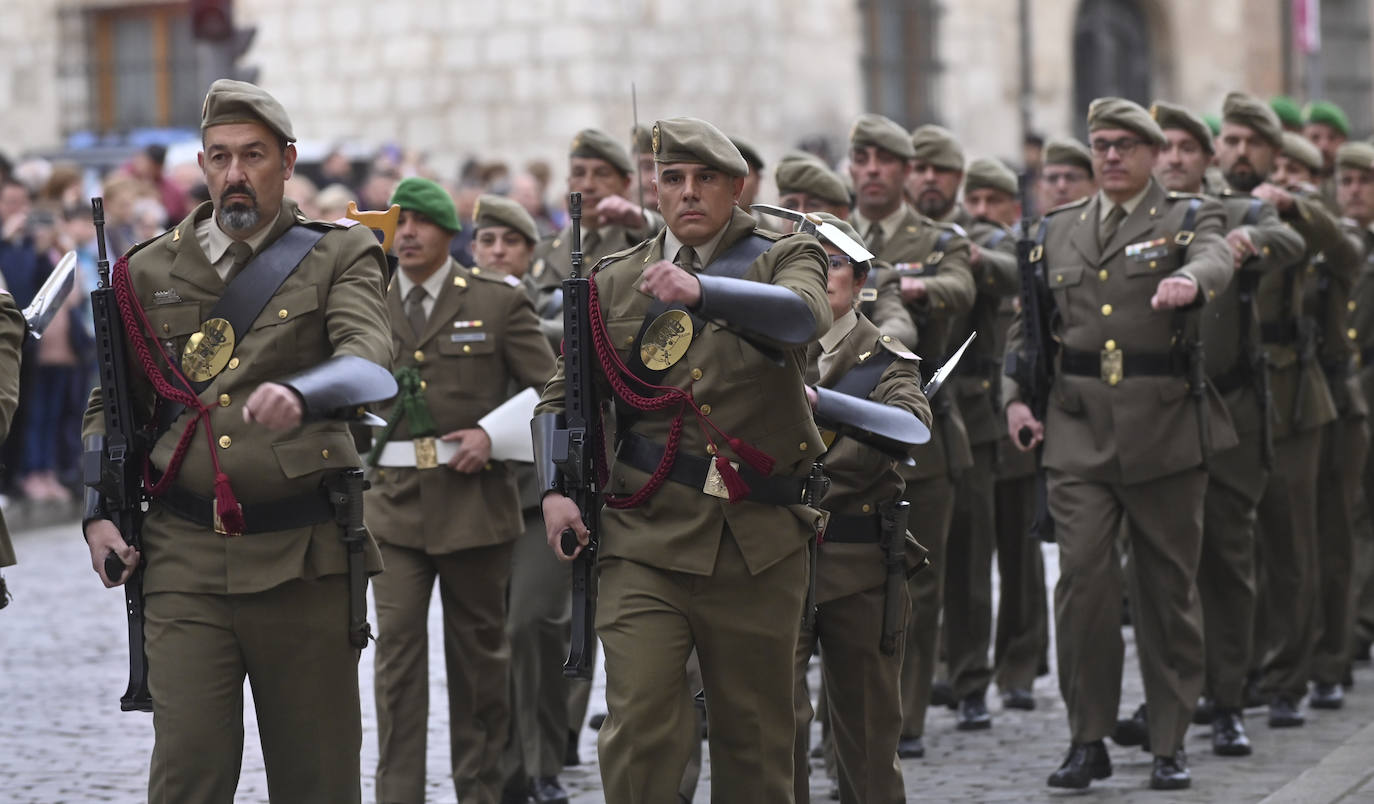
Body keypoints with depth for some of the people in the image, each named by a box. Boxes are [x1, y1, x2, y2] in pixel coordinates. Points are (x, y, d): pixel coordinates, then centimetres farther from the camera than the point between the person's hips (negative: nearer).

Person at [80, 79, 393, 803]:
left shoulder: (338, 259, 4)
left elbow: (369, 362, -16)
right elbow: (110, 406, 21)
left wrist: (299, 395, -37)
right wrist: (99, 513, 6)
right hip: (185, 560, 1)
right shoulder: (150, 271, 12)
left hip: (303, 557, -1)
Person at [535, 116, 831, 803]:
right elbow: (565, 396, 17)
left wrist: (702, 290, -36)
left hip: (759, 543, 0)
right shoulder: (615, 282, 11)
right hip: (646, 540, 0)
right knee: (639, 727, -13)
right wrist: (554, 489, 0)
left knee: (756, 738, 8)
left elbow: (804, 315, -19)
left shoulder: (782, 258, 5)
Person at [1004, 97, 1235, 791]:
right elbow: (1026, 324, 20)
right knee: (1083, 573, -10)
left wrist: (1190, 281, -42)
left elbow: (1216, 261, -19)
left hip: (1166, 427, -2)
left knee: (1169, 584, 3)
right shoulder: (1057, 231, 14)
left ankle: (1170, 742, 13)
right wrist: (1017, 395, 4)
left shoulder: (1188, 218, 4)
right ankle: (1088, 739, -2)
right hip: (1078, 429, 2)